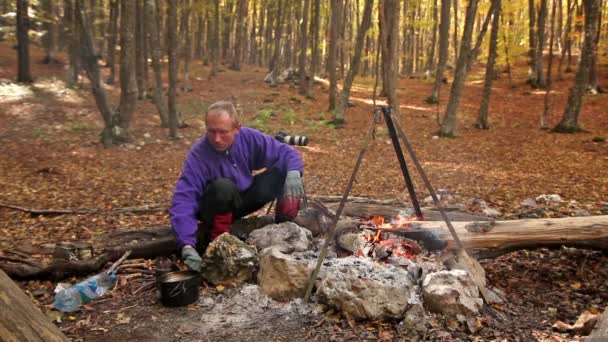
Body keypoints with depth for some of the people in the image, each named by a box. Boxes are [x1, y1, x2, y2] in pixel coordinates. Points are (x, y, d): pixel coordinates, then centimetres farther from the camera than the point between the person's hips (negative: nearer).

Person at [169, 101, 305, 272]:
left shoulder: (249, 138, -17)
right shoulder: (198, 155, -27)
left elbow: (287, 152, -12)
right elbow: (183, 201, -35)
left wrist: (293, 172, -35)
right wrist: (187, 245, -48)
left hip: (244, 200, 4)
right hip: (215, 208, -3)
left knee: (284, 170, -16)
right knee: (223, 186, -38)